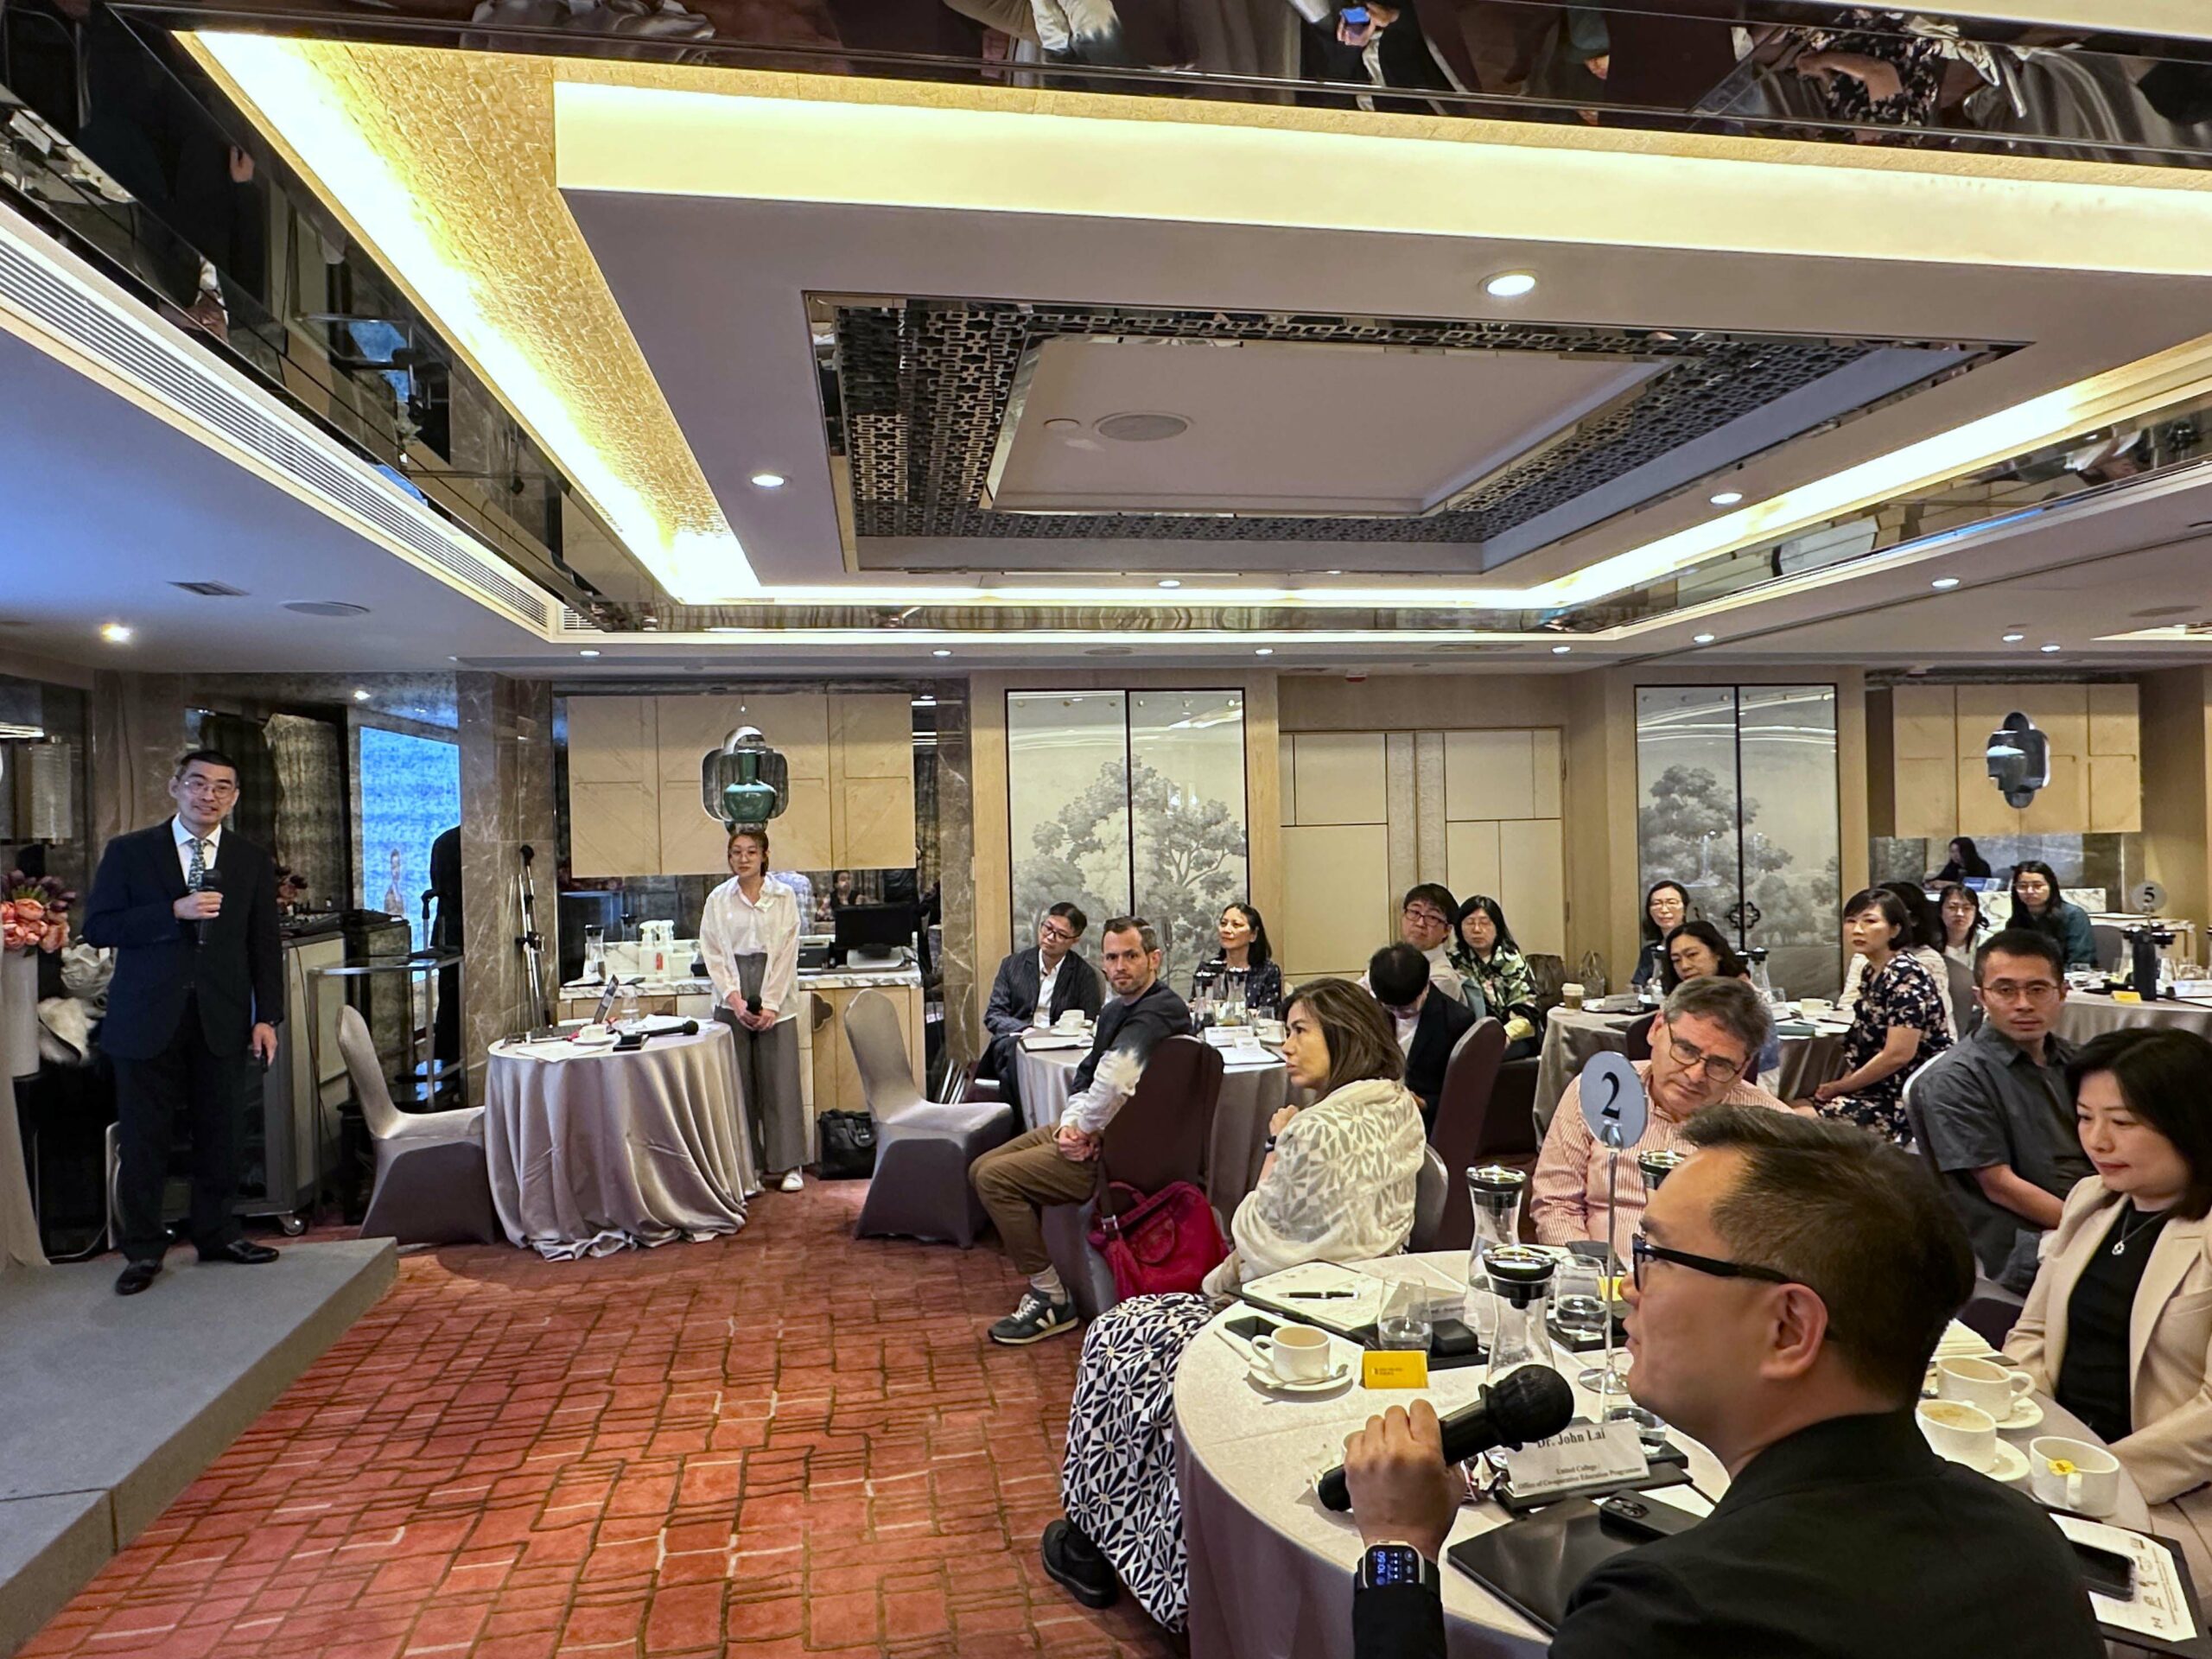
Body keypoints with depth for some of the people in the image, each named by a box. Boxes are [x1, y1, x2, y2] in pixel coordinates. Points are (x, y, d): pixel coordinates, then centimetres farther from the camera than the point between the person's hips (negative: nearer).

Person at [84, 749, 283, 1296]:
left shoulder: (253, 861, 8)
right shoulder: (128, 852, 3)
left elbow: (264, 945, 8)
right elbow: (96, 926, -4)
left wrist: (267, 1016, 1)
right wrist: (175, 913, -17)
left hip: (222, 1022, 2)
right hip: (148, 1019, -2)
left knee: (220, 1136, 9)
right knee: (143, 1141, 4)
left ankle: (216, 1234, 23)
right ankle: (143, 1249, 16)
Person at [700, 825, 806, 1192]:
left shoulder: (783, 897, 3)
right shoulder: (718, 900, 6)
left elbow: (786, 953, -1)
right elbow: (713, 955, 3)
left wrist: (770, 1005, -9)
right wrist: (735, 999, -9)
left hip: (775, 1002, -1)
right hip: (732, 1002, 1)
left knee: (780, 1081, -1)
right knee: (738, 1084, 1)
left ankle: (788, 1165, 6)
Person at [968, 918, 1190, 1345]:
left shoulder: (1161, 1011, -21)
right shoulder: (1115, 1009, 12)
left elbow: (1117, 1074, -37)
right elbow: (1085, 1074, 15)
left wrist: (1087, 1127, -21)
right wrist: (1072, 1121, -6)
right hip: (1091, 1131, 10)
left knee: (995, 1178, -16)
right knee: (982, 1169, 10)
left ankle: (1050, 1298, -6)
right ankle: (1038, 1279, 15)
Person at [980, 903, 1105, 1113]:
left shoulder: (1085, 975, 9)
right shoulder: (1013, 964, 13)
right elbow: (992, 1016, 7)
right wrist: (1026, 1030, -12)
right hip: (1011, 1046, 2)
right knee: (1015, 1051, -35)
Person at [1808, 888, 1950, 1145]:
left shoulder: (1906, 977, -15)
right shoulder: (1871, 973, 12)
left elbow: (1898, 1054, -21)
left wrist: (1840, 1087, -10)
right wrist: (1840, 1086, 0)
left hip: (1909, 1101, -9)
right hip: (1880, 1090, 9)